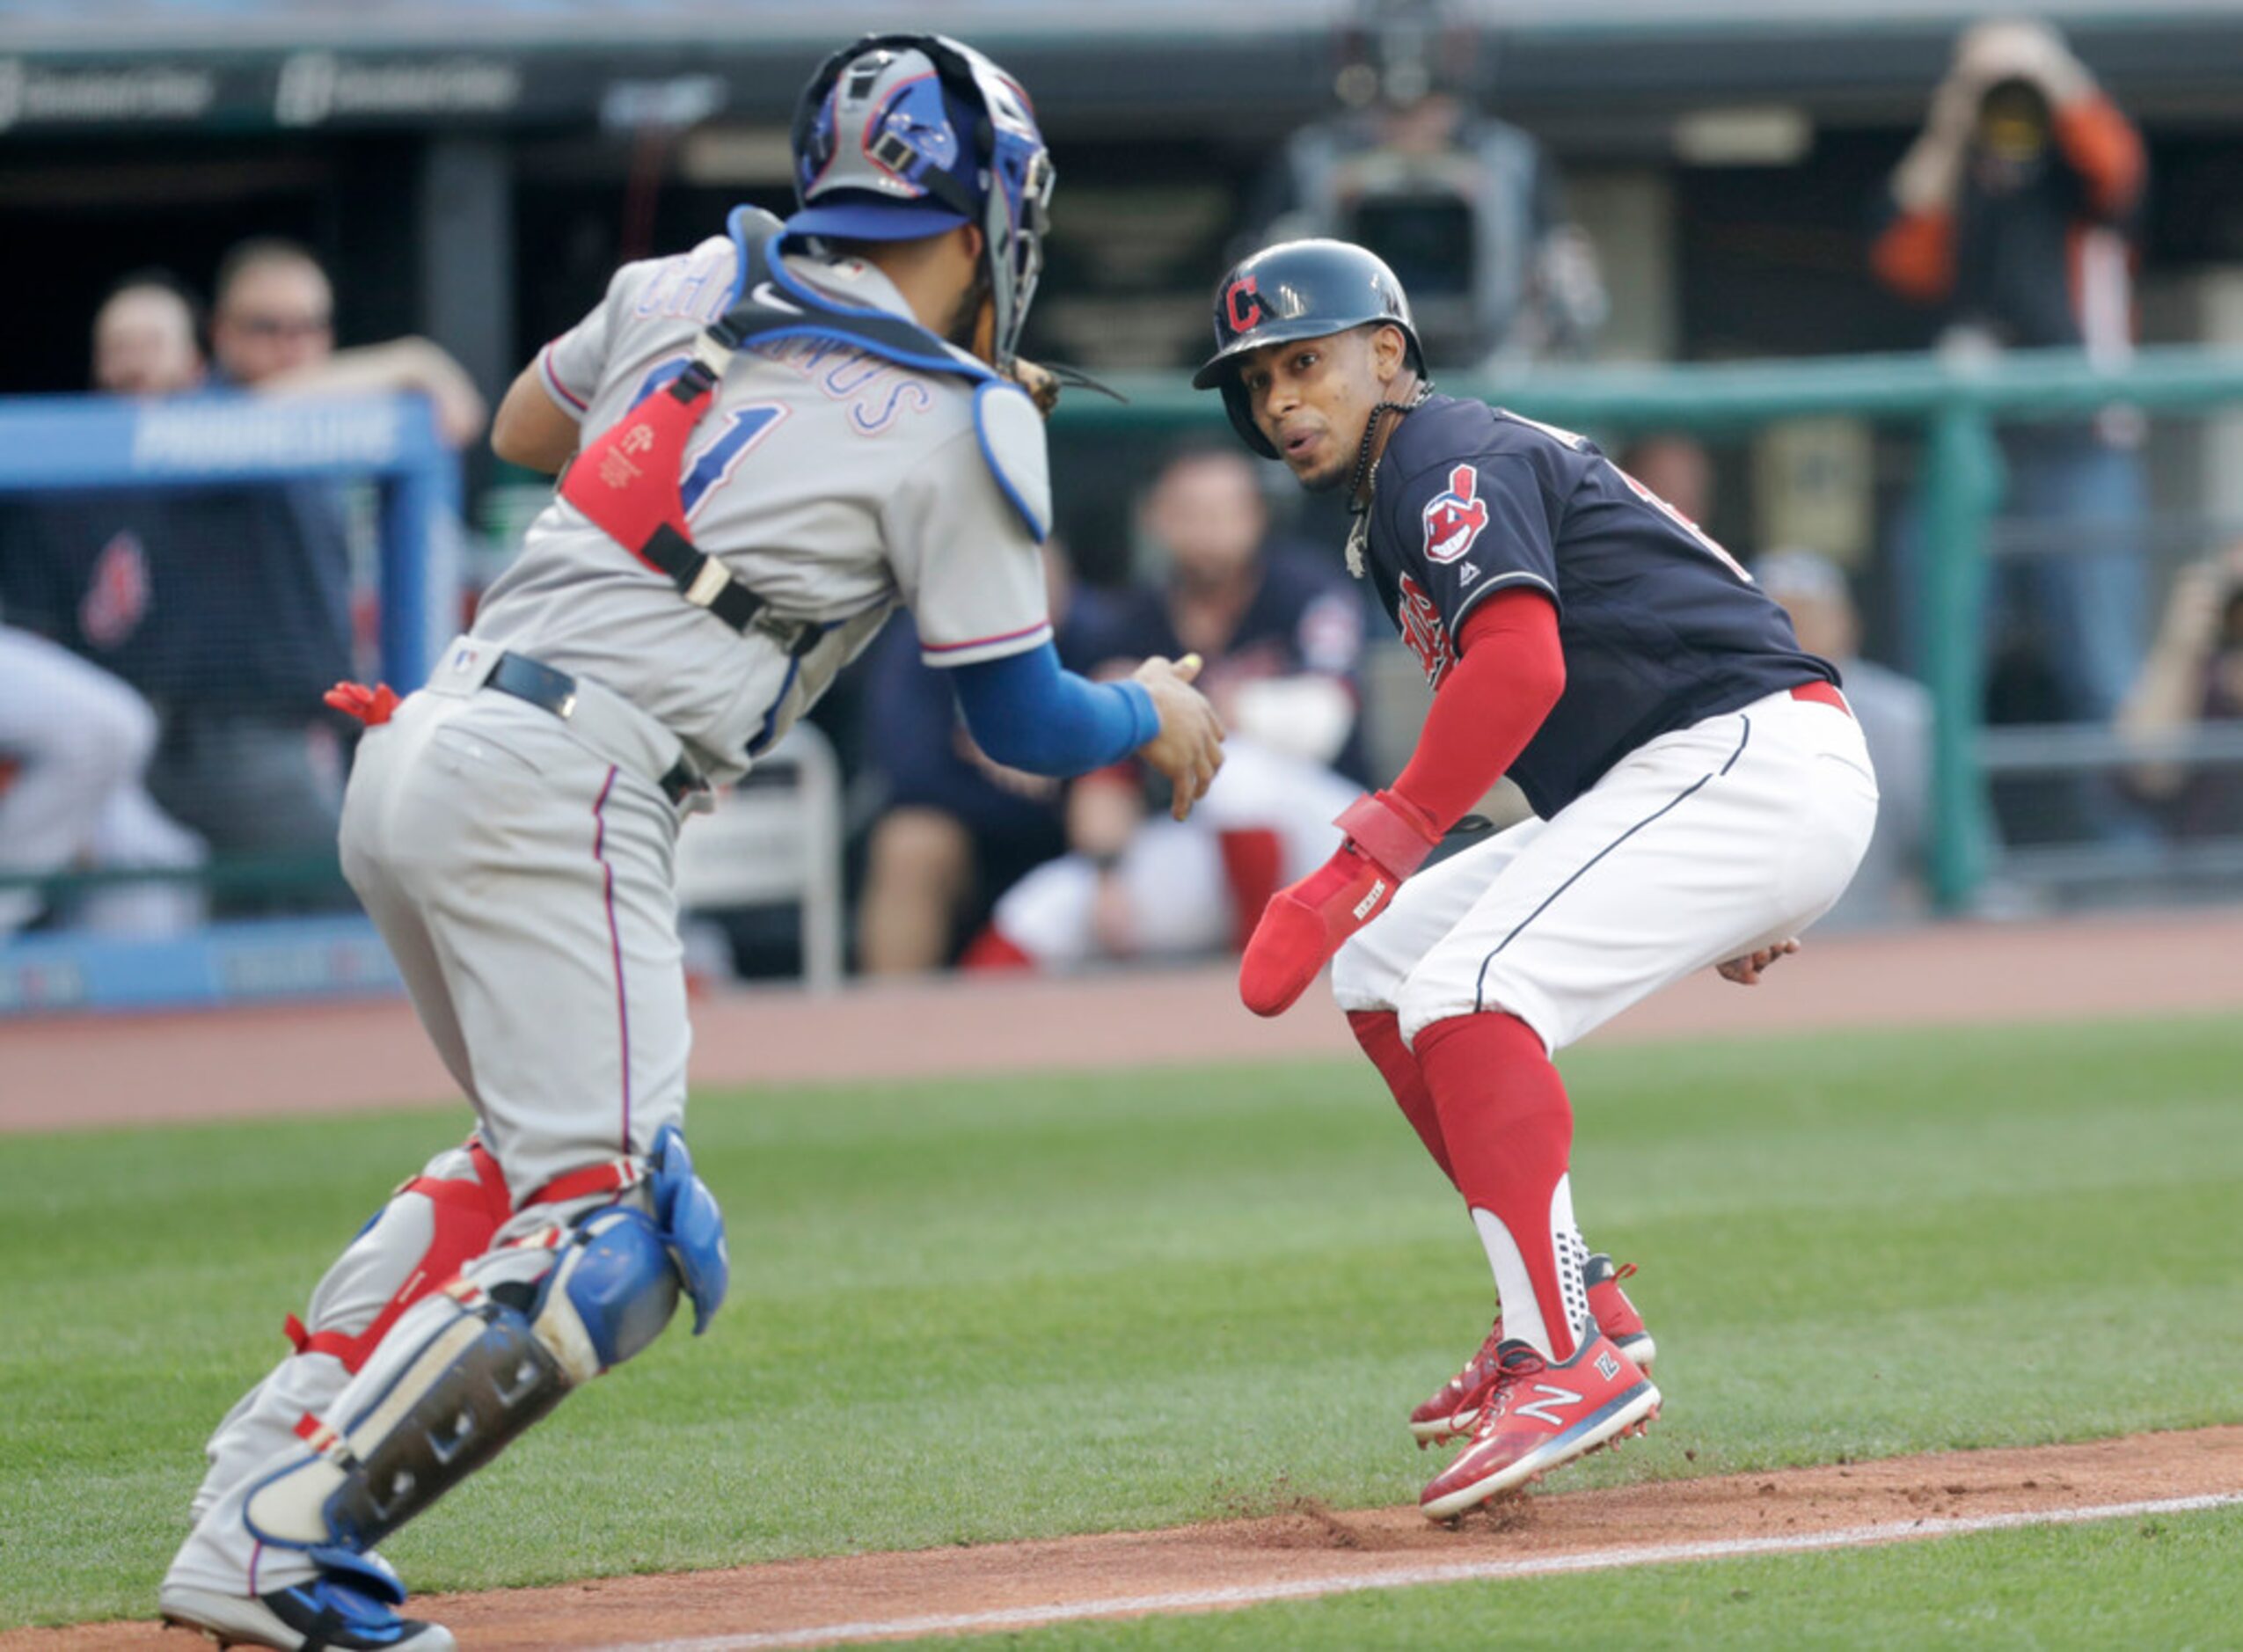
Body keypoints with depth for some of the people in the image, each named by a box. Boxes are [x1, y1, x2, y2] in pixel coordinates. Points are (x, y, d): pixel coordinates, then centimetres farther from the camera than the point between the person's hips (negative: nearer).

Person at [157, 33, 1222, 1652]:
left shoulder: (686, 288, 16)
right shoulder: (962, 425, -1)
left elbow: (521, 426, 35)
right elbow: (1019, 725, 7)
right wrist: (1155, 715, 27)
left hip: (413, 747, 8)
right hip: (557, 788, -8)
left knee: (533, 1155, 24)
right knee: (613, 1236, -9)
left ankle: (254, 1489, 13)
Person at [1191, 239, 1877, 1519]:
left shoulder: (1451, 456, -9)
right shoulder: (1393, 512, 22)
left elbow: (1520, 663, -26)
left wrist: (1372, 859, -28)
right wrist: (1724, 906, 23)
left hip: (1759, 760, -11)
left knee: (1464, 990, -24)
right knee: (1377, 964, 13)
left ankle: (1575, 1358, -31)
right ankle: (1578, 1305, 11)